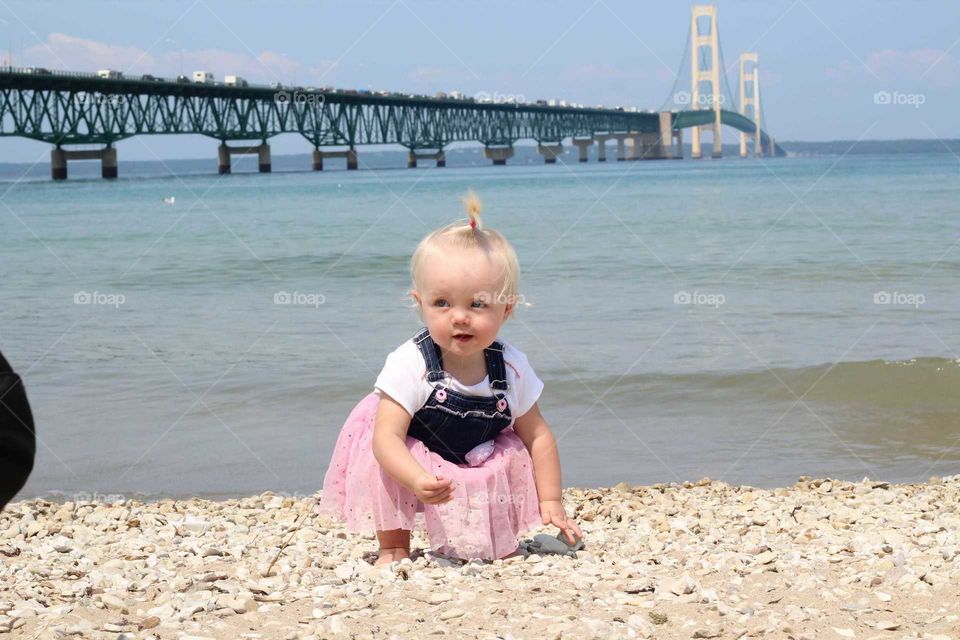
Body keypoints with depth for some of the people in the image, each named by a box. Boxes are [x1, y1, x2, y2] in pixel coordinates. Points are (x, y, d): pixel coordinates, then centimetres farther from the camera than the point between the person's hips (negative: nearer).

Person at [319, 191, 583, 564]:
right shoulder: (410, 365, -32)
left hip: (480, 460, 4)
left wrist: (550, 503, -10)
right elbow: (387, 438, -37)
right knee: (382, 462, -30)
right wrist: (418, 481, -55)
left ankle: (500, 545, 9)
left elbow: (537, 436, -6)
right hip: (413, 457, -4)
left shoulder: (511, 368, -19)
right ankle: (393, 548, -10)